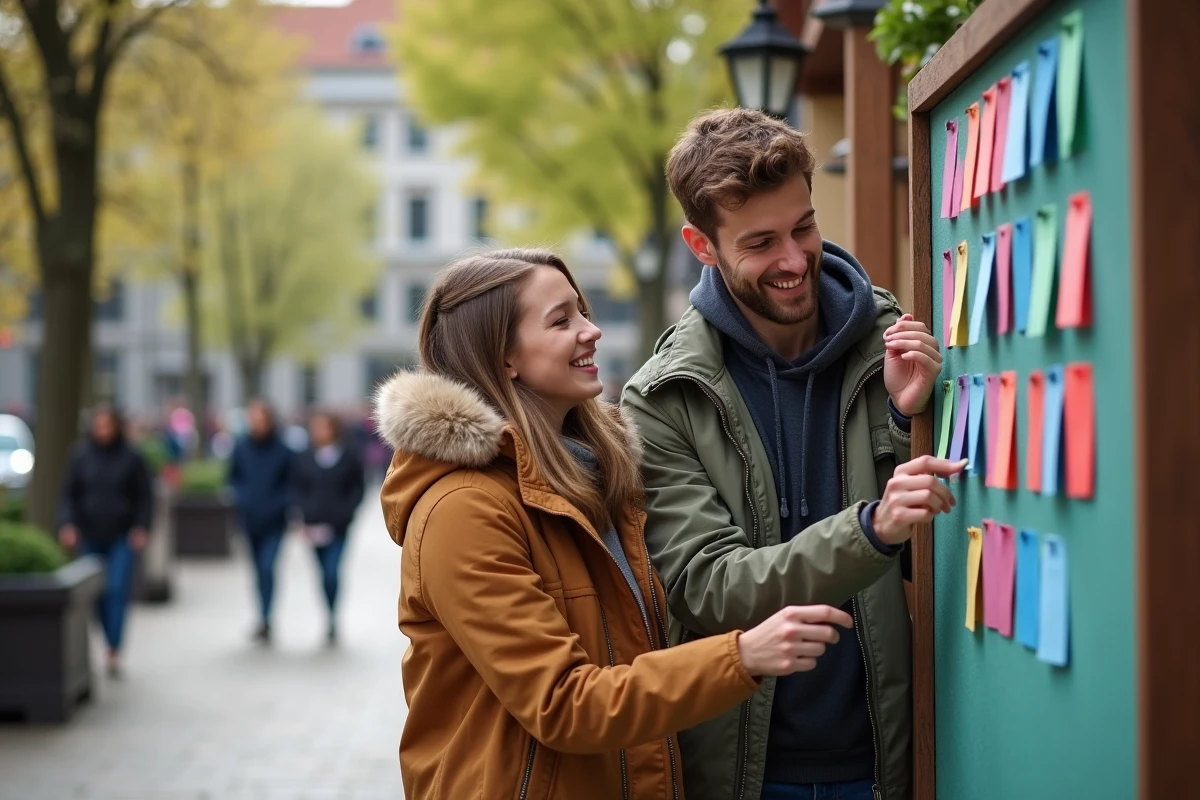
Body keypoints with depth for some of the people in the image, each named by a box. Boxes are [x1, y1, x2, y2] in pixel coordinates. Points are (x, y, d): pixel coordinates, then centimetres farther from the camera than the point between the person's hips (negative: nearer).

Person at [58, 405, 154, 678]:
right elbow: (69, 493, 1)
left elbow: (145, 496, 0)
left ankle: (115, 652, -13)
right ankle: (111, 643, 22)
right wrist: (67, 524, -12)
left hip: (122, 537, -2)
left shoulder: (132, 457, -5)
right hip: (90, 537, 2)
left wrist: (142, 527, -10)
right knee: (99, 594, 6)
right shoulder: (81, 455, -1)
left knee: (118, 590, -12)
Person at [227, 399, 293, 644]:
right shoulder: (241, 448, -1)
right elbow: (233, 477, 11)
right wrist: (241, 498, -4)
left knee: (267, 567, -16)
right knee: (259, 569, 13)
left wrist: (278, 502, -13)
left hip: (274, 521, -3)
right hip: (250, 519, 3)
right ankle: (264, 621, 25)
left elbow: (291, 483, -1)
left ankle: (264, 620, -12)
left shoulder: (281, 450, -9)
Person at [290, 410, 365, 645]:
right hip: (315, 526, 2)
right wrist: (306, 515, -6)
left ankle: (333, 619, -3)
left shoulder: (349, 457, 0)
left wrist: (344, 513, -7)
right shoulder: (303, 459, 4)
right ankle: (332, 620, 20)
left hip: (338, 526, -2)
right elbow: (296, 490, 6)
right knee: (325, 574, 9)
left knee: (331, 572, -15)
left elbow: (358, 488, 4)